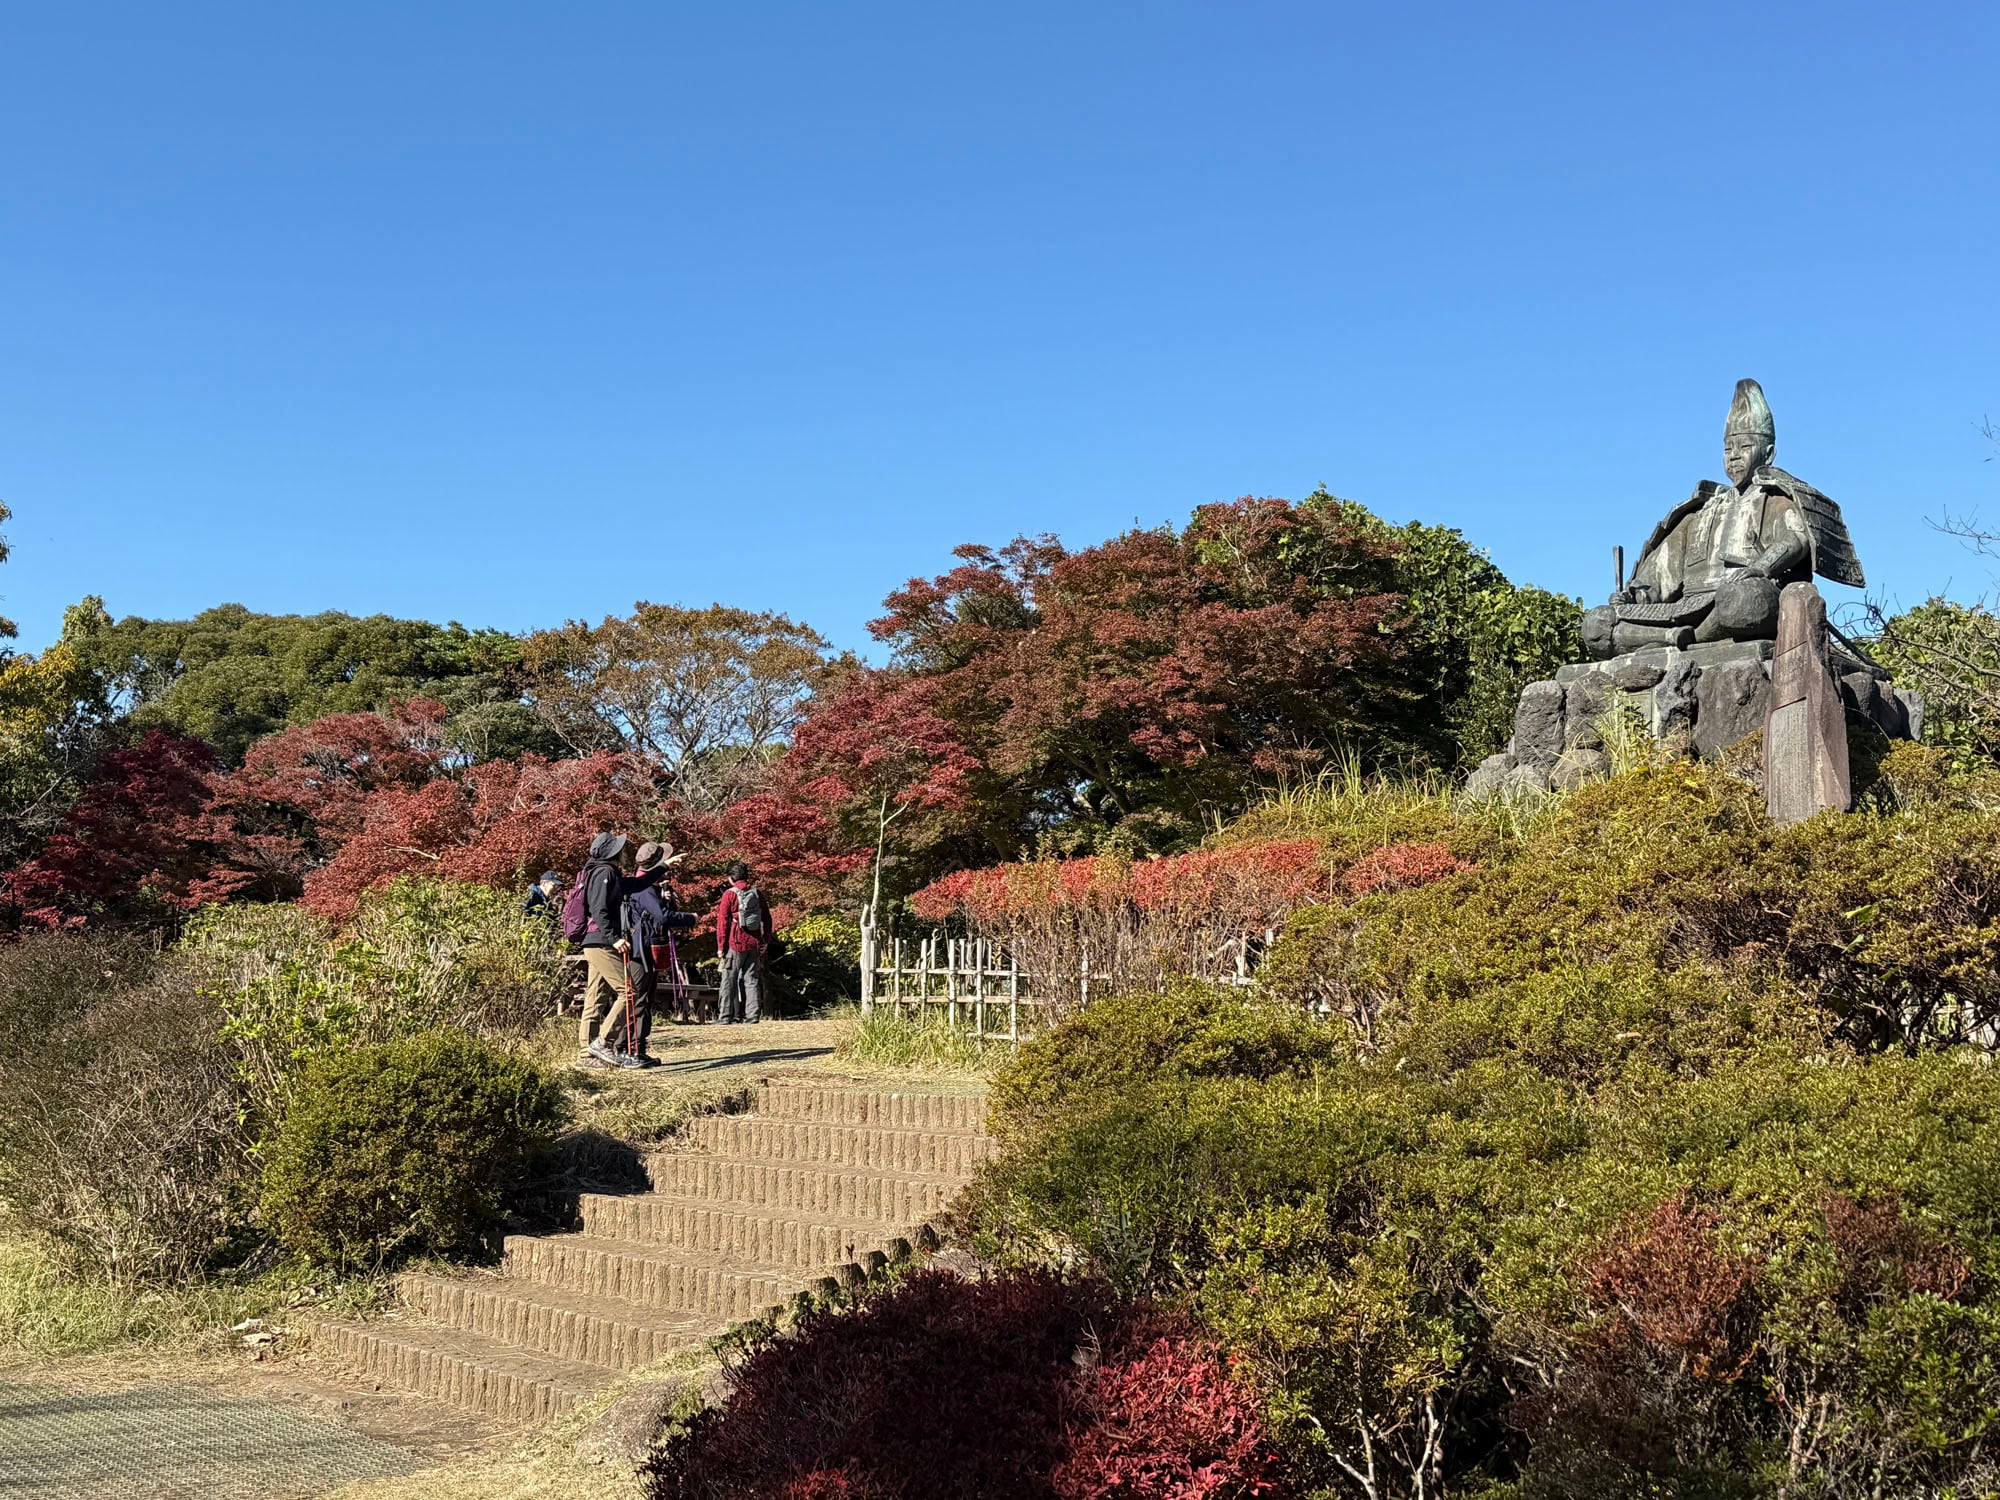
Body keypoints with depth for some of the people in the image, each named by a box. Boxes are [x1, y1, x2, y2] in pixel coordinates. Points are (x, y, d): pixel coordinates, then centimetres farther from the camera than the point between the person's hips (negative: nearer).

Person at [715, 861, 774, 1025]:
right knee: (752, 980, 9)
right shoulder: (757, 893, 7)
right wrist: (766, 941, 17)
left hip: (735, 944, -4)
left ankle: (727, 1017, 0)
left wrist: (720, 946, -4)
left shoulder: (729, 894, -7)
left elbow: (722, 922, -8)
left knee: (729, 980, 2)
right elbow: (766, 918, 11)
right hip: (755, 944, 4)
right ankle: (753, 1015, 5)